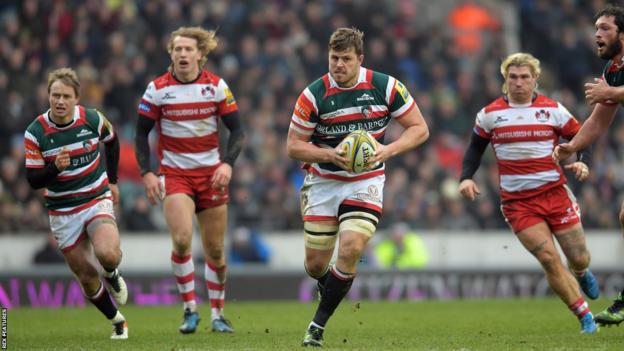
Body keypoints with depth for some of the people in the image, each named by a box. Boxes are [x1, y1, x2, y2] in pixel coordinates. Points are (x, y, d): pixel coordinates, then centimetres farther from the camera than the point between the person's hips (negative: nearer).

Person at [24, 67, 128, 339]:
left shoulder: (92, 120, -8)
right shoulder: (35, 133, -12)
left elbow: (112, 141, 15)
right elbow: (33, 180, -10)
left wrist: (112, 181, 15)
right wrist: (55, 167, -29)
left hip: (97, 201, -1)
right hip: (62, 212, 1)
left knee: (107, 254, -28)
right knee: (87, 277, 2)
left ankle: (112, 276, 9)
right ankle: (117, 322, 26)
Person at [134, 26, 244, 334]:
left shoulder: (217, 87, -2)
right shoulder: (157, 89, -4)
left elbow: (236, 129, 0)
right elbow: (141, 133, 2)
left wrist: (228, 163, -16)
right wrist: (146, 173, -9)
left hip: (211, 174, 1)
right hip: (174, 173, -1)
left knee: (215, 250, 5)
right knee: (181, 240, -20)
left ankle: (217, 314, 20)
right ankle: (190, 310, -7)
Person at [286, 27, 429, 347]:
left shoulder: (386, 87, -10)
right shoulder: (314, 95, -12)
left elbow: (419, 128, -2)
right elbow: (293, 146, -6)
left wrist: (388, 150, -19)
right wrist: (330, 154, -24)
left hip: (366, 182, -1)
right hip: (323, 183, 1)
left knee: (350, 250, -22)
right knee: (315, 265, 2)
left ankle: (318, 325, -7)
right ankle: (330, 292, 41)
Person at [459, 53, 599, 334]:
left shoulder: (553, 110, 0)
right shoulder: (490, 114, 2)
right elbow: (475, 149, 14)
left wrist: (582, 163, -12)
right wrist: (466, 177, -1)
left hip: (554, 193, 1)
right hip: (517, 202, -1)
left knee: (579, 259, 4)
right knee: (549, 259, -15)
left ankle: (581, 274, 45)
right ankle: (585, 317, -3)